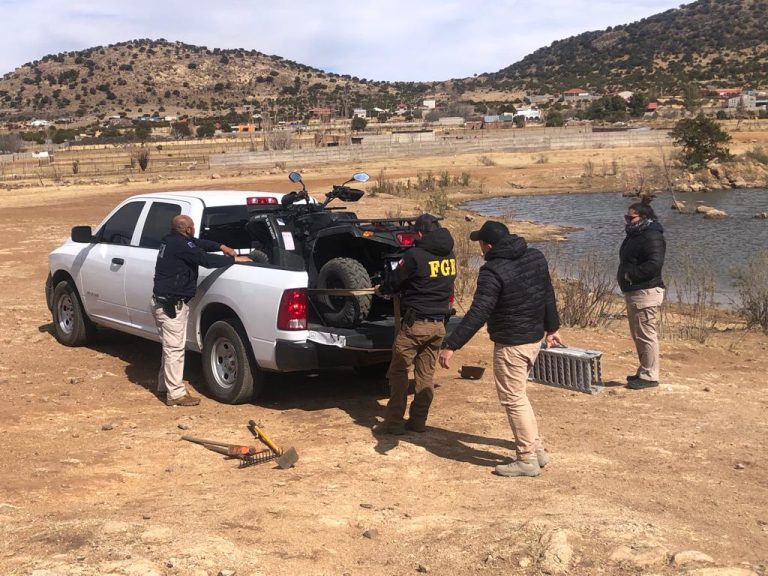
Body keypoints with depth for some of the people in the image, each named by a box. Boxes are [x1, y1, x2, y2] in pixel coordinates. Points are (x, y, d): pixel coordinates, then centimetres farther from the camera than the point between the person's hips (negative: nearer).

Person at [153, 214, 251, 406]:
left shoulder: (171, 240, 10)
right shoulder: (180, 245, -20)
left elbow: (199, 244, 19)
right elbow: (206, 259, -23)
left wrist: (220, 246, 7)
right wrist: (234, 259, -15)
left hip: (163, 302, 10)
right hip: (171, 305, -10)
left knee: (171, 346, 22)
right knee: (175, 348, -5)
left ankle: (165, 384, 35)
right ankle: (176, 394, -1)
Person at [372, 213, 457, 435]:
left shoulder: (416, 255, -14)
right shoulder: (449, 256, 7)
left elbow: (395, 280, -4)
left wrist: (381, 289, 20)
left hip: (416, 323, -6)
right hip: (438, 324, 6)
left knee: (398, 371, 2)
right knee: (426, 375, 12)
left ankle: (394, 422, 2)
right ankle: (418, 421, 15)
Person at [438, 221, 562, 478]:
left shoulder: (494, 271, -21)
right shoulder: (536, 258, 3)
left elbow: (478, 314, -26)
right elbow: (548, 296, 14)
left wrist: (451, 345, -25)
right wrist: (551, 327, 26)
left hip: (511, 345, -9)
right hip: (534, 338, 9)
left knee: (513, 399, 2)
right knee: (518, 394, 21)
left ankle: (527, 459, 8)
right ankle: (537, 449, 25)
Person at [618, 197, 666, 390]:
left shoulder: (651, 237, -15)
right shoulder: (634, 235, 17)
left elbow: (655, 264, -26)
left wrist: (631, 274, -20)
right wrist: (625, 275, 8)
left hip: (646, 292, -11)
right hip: (633, 292, 11)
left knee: (646, 334, -7)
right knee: (638, 334, 17)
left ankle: (650, 376, -1)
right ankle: (644, 371, 27)